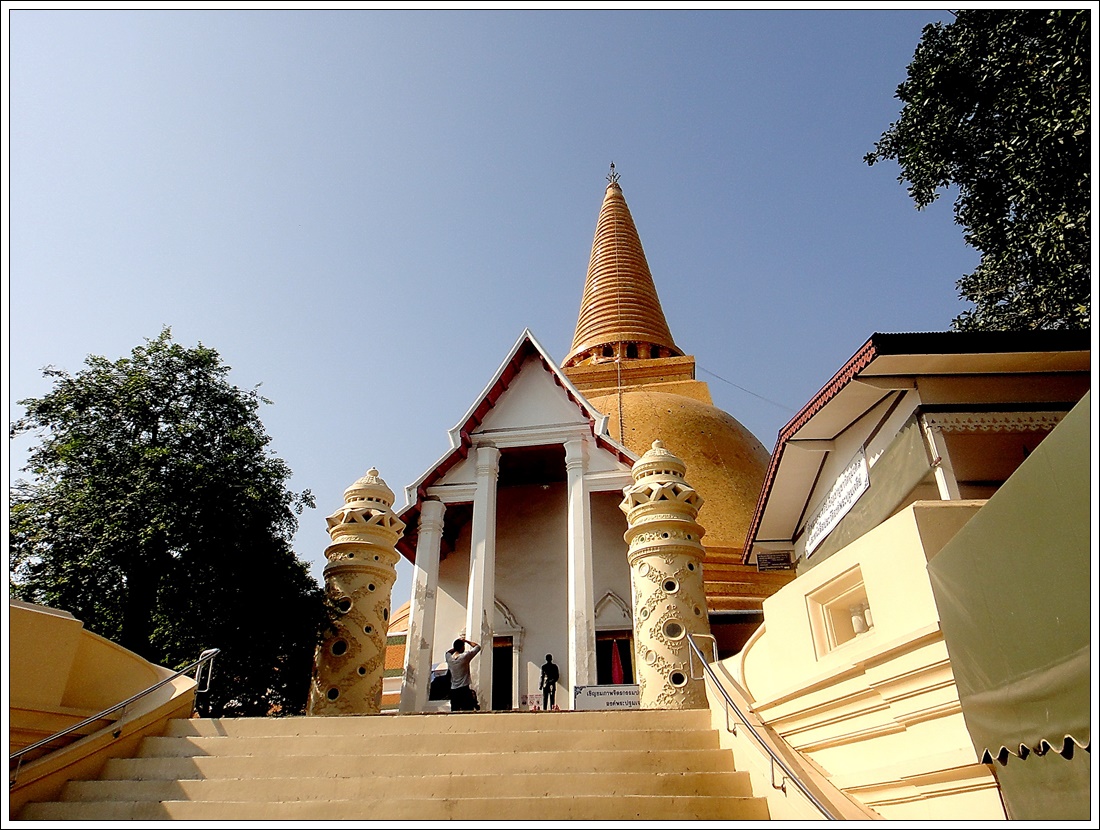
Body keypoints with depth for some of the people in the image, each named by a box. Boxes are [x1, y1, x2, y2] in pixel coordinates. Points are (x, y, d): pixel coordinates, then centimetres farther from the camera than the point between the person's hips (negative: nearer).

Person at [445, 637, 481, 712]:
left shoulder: (449, 658, 3)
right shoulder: (465, 656, -9)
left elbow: (449, 652, 30)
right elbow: (478, 647, 4)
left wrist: (457, 645, 21)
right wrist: (465, 641, 9)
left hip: (453, 691, 5)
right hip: (464, 689, -5)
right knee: (468, 712, -6)